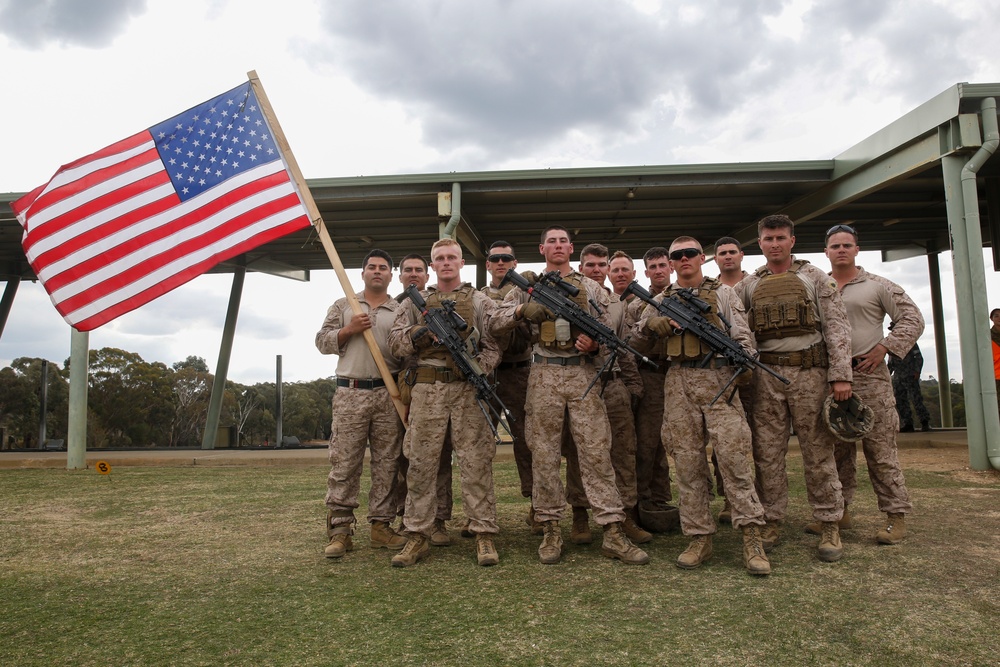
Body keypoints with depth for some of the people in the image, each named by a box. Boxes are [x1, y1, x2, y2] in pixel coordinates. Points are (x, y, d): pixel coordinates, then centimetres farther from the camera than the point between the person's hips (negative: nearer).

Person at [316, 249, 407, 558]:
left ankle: (381, 526, 14)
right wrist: (349, 330, -7)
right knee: (344, 463, -2)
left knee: (386, 463, 4)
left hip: (389, 394, 1)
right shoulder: (343, 306, 13)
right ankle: (339, 529, 5)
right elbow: (322, 341, 9)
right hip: (350, 393, -1)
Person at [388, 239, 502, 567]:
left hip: (468, 388, -1)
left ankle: (483, 534, 5)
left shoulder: (480, 302, 11)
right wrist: (421, 333, -9)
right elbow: (395, 341, 8)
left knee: (476, 461, -2)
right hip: (427, 389, 2)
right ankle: (418, 535, 10)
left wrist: (477, 367, -13)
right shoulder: (416, 302, 16)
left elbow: (493, 346, 4)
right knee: (421, 461, 2)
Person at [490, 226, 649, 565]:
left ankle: (613, 532, 2)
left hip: (583, 374, 0)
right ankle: (550, 530, 13)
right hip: (544, 375, 0)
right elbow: (495, 324, 3)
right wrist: (521, 309, -15)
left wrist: (595, 344, -11)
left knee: (597, 451, -2)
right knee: (544, 454, 2)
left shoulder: (591, 288, 13)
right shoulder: (527, 286, 11)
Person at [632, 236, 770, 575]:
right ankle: (699, 538, 9)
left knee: (734, 455, -11)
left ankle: (752, 538, -5)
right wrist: (653, 324, -5)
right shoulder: (661, 300, 18)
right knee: (688, 462, 2)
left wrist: (746, 360, -17)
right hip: (679, 383, 3)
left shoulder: (723, 292, 12)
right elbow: (637, 337, 17)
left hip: (718, 378, -2)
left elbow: (740, 334, 3)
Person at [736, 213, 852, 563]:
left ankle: (830, 525, 12)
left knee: (818, 452, 2)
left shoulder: (815, 277, 7)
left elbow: (837, 325, 1)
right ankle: (771, 521, 15)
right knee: (767, 454, 5)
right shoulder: (748, 285, 12)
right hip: (765, 376, 2)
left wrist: (841, 374, -9)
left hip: (809, 372, -2)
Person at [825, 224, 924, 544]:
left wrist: (883, 348, -8)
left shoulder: (878, 286, 5)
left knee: (881, 450, -2)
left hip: (868, 376, -3)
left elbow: (913, 319, 2)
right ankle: (837, 510, 19)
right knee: (836, 450, 9)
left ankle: (896, 516, 7)